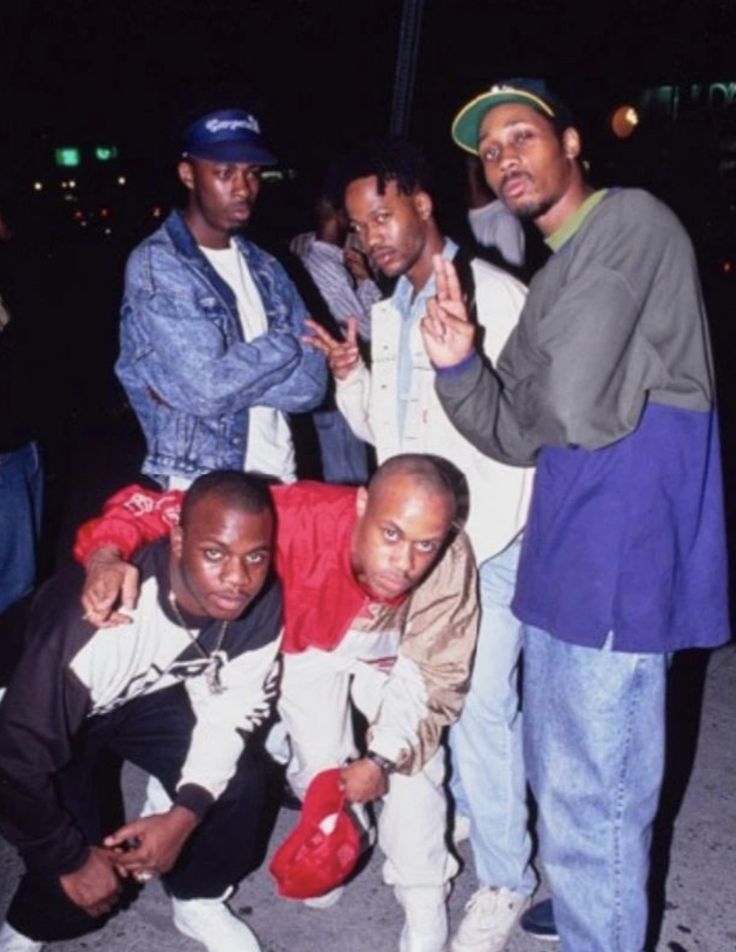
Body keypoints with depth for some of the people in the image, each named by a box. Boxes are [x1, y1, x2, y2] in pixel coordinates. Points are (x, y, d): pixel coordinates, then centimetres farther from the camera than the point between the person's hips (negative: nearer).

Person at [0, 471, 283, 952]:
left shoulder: (263, 603, -26)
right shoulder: (97, 616, -42)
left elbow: (232, 707, -10)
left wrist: (185, 815, -23)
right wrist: (72, 859, -18)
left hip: (149, 694, 5)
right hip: (53, 709, -4)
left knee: (243, 780, -9)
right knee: (82, 889, -13)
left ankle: (197, 900, 20)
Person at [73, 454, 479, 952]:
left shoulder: (450, 562, -36)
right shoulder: (301, 520, -44)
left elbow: (440, 677, -21)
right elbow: (163, 509, -39)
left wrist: (386, 759, -29)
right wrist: (108, 552, -59)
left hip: (391, 654, 1)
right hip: (305, 642, -1)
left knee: (414, 761, -12)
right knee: (321, 766, -9)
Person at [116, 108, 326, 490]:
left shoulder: (265, 268, 9)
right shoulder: (154, 265, -10)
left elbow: (312, 383, -2)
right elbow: (209, 390, -20)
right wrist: (285, 344, -5)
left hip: (279, 480, 5)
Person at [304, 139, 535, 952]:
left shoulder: (495, 298, -11)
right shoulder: (389, 313, 12)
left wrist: (471, 547, -18)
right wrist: (350, 376, -1)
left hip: (486, 545, -7)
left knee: (478, 705, -6)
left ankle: (505, 879, 12)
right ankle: (474, 814, 35)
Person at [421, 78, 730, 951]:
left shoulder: (631, 222, -11)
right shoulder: (557, 270, 18)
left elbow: (574, 406, -20)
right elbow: (518, 437, 9)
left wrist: (525, 377, 1)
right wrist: (458, 365, -8)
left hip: (625, 544, -10)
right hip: (566, 545, 10)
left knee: (588, 793, 0)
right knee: (560, 768, 24)